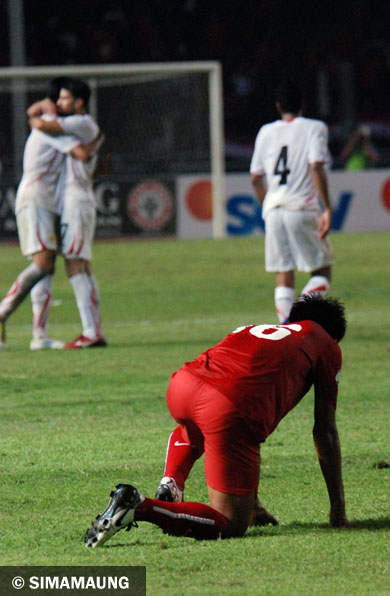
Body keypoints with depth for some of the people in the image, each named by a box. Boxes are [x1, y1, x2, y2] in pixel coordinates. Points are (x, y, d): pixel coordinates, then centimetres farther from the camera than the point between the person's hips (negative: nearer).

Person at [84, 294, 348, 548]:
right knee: (230, 526, 1)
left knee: (190, 432, 45)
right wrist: (338, 506, 29)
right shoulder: (327, 345, 23)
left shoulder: (258, 330, 38)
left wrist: (252, 501, 48)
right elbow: (326, 432, 20)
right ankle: (139, 507, -19)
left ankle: (170, 485, 16)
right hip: (232, 409, -7)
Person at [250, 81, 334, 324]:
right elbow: (316, 168, -13)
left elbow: (256, 177, 12)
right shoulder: (314, 128, 1)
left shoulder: (266, 132, 13)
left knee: (283, 274, 7)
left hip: (273, 211, 4)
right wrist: (327, 208, -13)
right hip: (303, 208, -4)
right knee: (322, 269, 5)